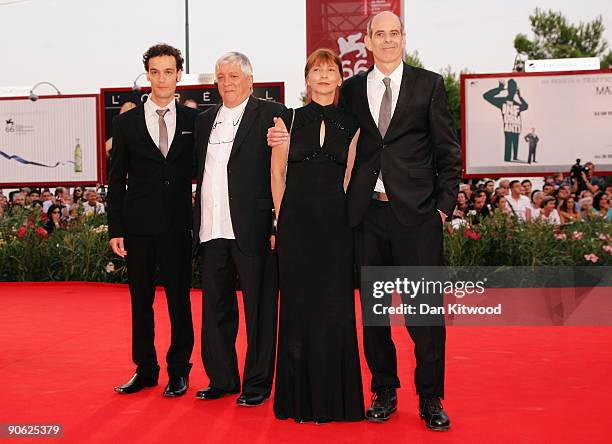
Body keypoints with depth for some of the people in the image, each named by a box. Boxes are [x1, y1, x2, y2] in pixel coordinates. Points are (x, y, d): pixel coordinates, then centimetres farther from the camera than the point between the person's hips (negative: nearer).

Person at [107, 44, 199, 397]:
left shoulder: (193, 121, 6)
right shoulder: (126, 123, 6)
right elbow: (116, 181, 5)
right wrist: (116, 229, 0)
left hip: (178, 225, -1)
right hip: (139, 226, 1)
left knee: (180, 299, 3)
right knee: (141, 301, 8)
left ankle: (179, 371, 16)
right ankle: (145, 369, 20)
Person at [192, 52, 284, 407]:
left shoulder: (271, 114, -1)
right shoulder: (206, 119, 18)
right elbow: (200, 171, 19)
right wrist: (198, 222, 9)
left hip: (252, 228, -6)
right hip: (212, 230, 6)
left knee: (259, 308, 2)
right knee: (216, 308, 12)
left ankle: (257, 384, 12)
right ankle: (222, 379, 25)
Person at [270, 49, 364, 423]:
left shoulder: (350, 125, 8)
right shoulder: (289, 120, 6)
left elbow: (349, 178, 10)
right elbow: (278, 175, 7)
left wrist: (342, 213, 4)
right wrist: (283, 221, 4)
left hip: (336, 224, 1)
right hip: (296, 224, 0)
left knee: (334, 309, 2)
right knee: (298, 306, 4)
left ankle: (334, 397, 14)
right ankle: (300, 397, 14)